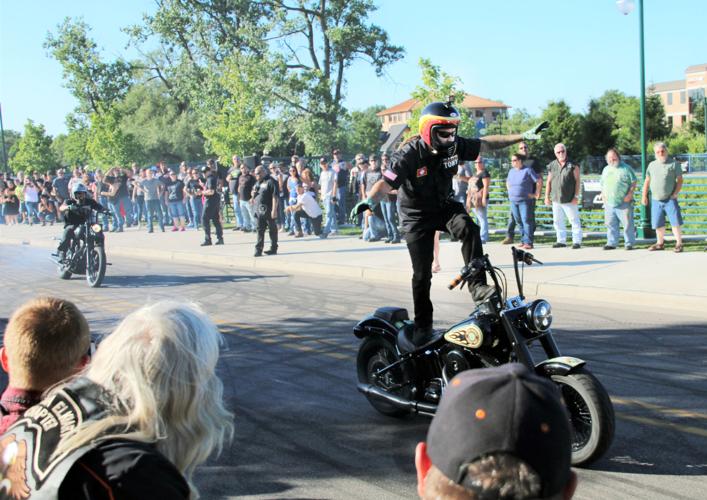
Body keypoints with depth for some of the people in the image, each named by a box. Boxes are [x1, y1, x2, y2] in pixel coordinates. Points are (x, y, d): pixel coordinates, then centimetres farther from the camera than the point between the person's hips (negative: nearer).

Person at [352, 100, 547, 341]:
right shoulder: (409, 154, -26)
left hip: (444, 205, 4)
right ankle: (422, 325, 17)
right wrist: (367, 201, -53)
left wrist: (524, 136, -1)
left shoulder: (455, 145, -12)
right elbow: (386, 183, -33)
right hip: (417, 215, -3)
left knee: (469, 229, -30)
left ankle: (478, 287, -28)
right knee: (422, 274, 0)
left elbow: (486, 143, 0)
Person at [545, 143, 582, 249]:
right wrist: (547, 196, 8)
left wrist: (576, 196, -11)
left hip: (570, 200, -4)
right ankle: (561, 241, 18)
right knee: (558, 222, 9)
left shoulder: (573, 165, -3)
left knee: (574, 221, -1)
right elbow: (549, 182, 12)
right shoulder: (552, 166, 9)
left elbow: (577, 181, -4)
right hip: (556, 200, 4)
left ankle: (577, 241, 3)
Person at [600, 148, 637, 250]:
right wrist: (603, 195, 10)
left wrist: (630, 194, -10)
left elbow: (634, 182, -1)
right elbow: (602, 184, 25)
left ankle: (629, 243, 4)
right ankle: (611, 243, 15)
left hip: (624, 203, -5)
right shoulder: (606, 169, 17)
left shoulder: (626, 168, 0)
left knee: (627, 224, -3)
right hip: (609, 203, 5)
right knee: (610, 224, 7)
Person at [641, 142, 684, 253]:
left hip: (670, 199, -4)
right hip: (656, 200, 4)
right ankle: (660, 243, 23)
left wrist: (675, 194, -12)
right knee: (658, 224, 10)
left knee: (675, 222, -7)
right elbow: (647, 181, 16)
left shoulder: (674, 164, -1)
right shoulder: (652, 165, 12)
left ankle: (679, 243, 0)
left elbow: (680, 180, -2)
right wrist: (644, 196, 9)